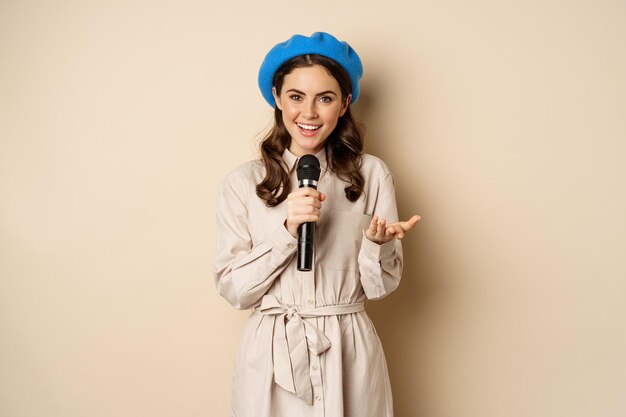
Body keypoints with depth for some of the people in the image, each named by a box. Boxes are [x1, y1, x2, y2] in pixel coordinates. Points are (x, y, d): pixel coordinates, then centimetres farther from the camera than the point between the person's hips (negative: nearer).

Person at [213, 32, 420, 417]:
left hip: (350, 356, 1)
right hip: (272, 355, 0)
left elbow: (382, 285, -2)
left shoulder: (372, 175, -3)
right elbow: (232, 289, -7)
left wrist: (376, 242, -21)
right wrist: (287, 232, -19)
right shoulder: (242, 183, -4)